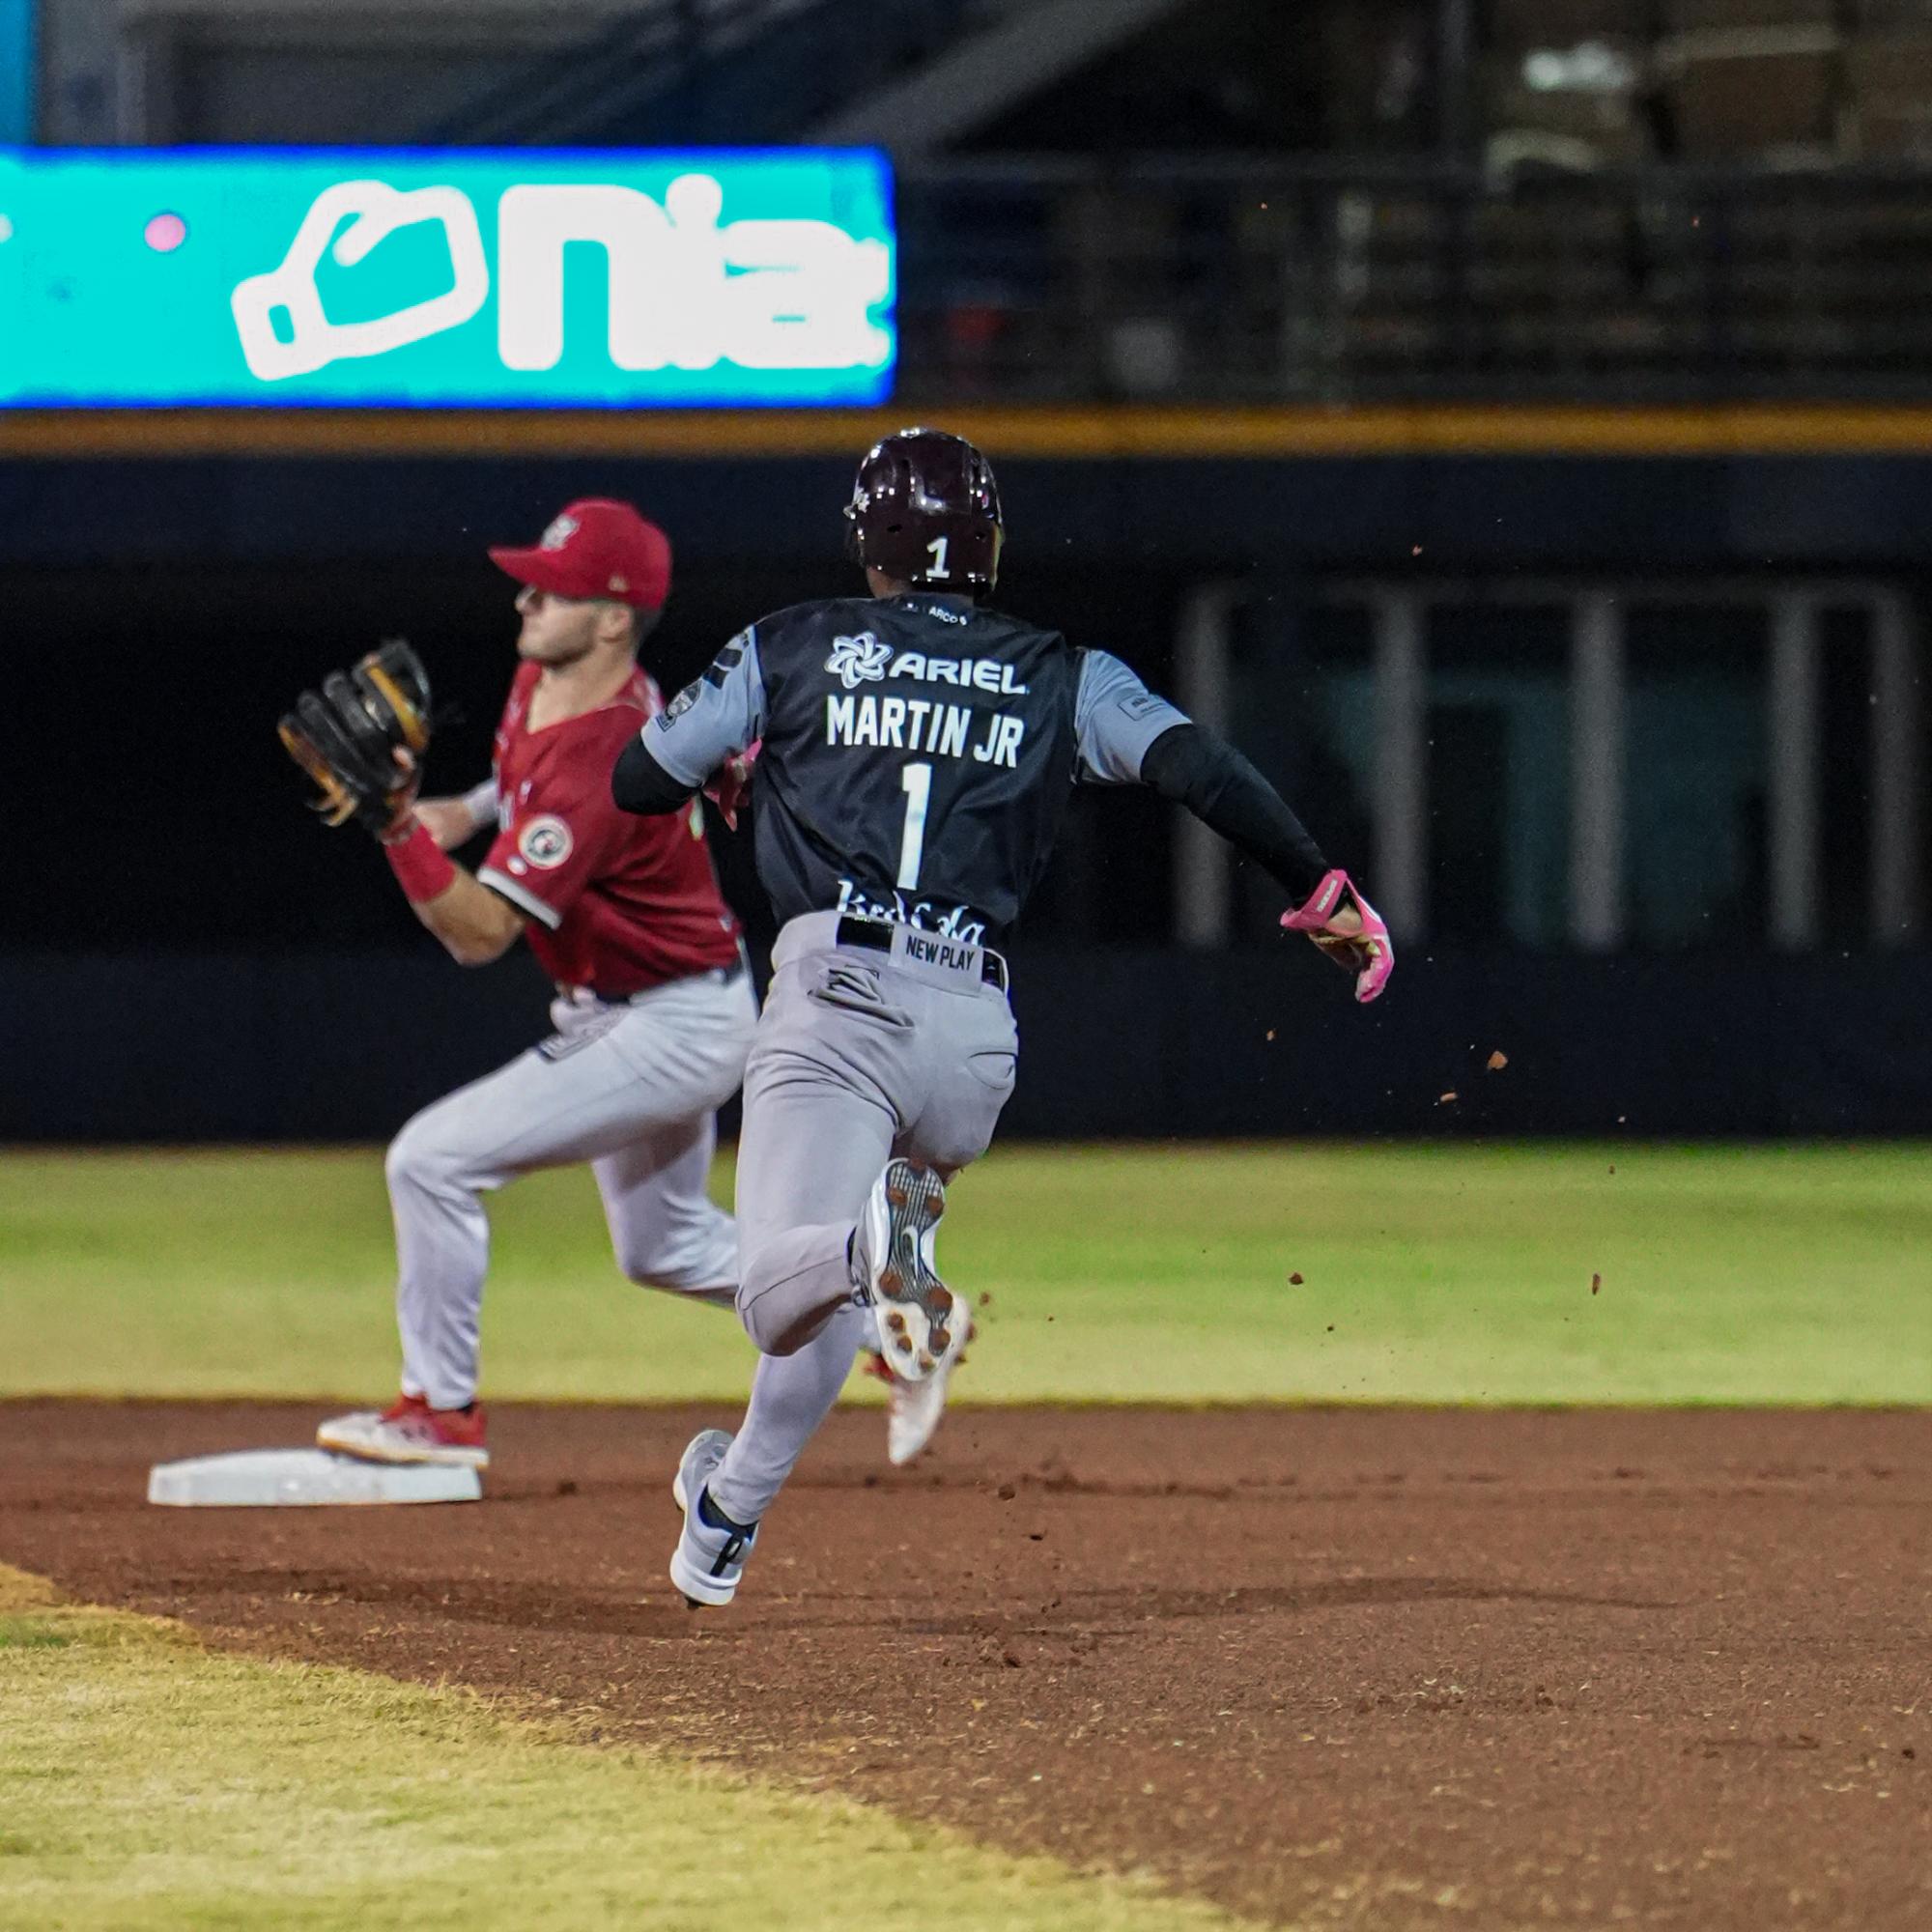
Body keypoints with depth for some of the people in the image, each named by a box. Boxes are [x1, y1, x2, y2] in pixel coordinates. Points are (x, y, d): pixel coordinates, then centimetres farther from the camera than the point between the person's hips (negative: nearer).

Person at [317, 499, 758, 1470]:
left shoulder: (599, 764, -31)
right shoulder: (539, 682, -2)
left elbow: (480, 934, -34)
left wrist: (402, 828, -44)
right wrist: (470, 809, 9)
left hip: (669, 1027, -11)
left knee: (432, 1160, -15)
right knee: (664, 1245, 25)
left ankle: (441, 1410, -3)